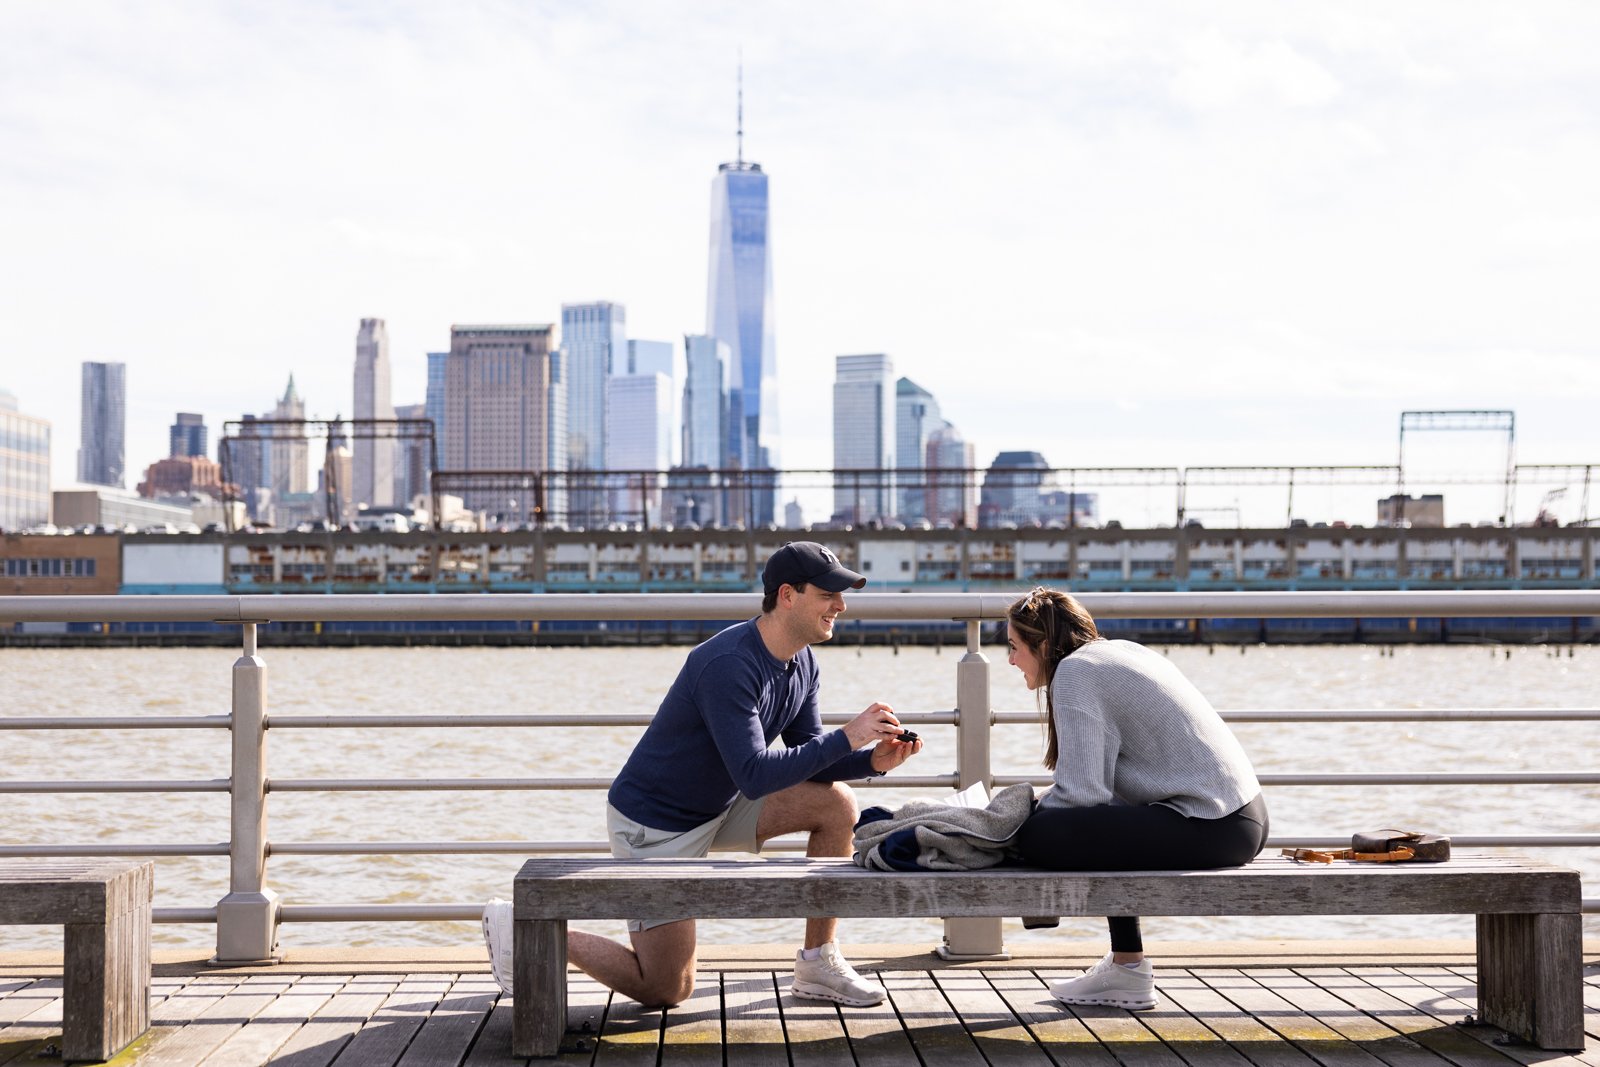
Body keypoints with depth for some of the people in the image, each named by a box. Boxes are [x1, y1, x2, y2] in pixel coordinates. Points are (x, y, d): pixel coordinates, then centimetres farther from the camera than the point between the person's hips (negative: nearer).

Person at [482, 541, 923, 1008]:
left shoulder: (801, 662, -2)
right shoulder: (727, 665, -30)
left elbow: (808, 756, 4)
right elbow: (754, 775, -34)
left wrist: (873, 759, -14)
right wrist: (847, 739, -32)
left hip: (719, 807, 9)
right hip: (654, 824, -8)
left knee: (836, 802, -8)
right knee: (667, 989, -4)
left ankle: (818, 966, 1)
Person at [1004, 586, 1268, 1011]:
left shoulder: (1076, 670, -8)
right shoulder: (1121, 651, 20)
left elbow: (1081, 792, -16)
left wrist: (1026, 818, -1)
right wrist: (1040, 804, 15)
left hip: (1209, 828, -11)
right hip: (1243, 817, 11)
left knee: (1039, 834, -13)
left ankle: (1128, 971, 6)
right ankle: (1124, 962, 31)